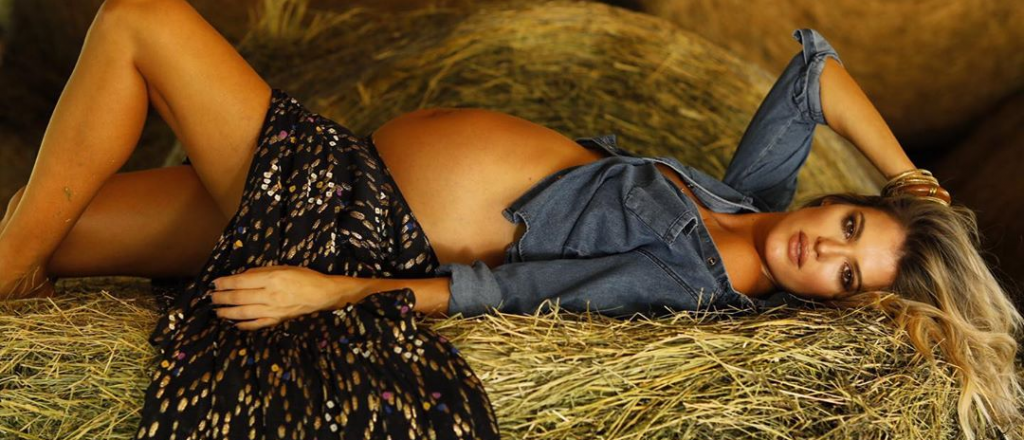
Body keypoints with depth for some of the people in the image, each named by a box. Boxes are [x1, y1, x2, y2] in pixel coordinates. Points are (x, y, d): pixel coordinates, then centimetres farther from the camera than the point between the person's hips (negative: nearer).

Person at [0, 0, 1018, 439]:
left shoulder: (700, 283, -18)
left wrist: (327, 291, -24)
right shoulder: (756, 191, 3)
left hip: (356, 226, -7)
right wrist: (910, 178, 9)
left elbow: (515, 289, -23)